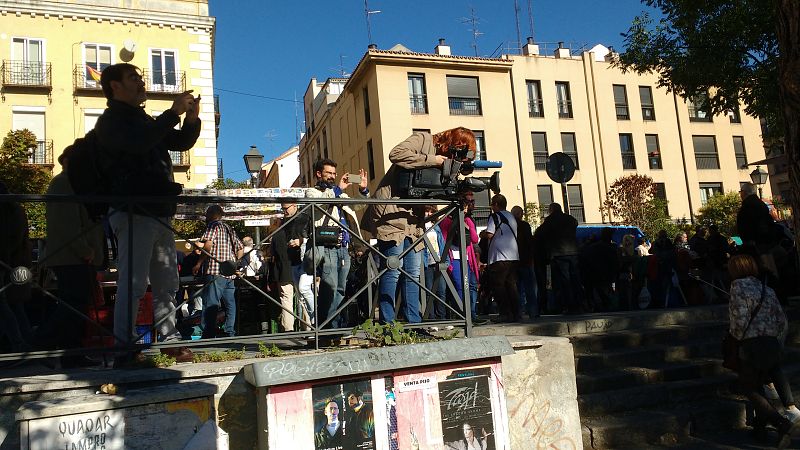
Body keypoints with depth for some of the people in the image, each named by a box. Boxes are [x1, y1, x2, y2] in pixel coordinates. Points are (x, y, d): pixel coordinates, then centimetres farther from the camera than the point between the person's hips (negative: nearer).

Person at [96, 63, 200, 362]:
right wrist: (173, 113, -16)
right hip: (133, 213, -8)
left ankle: (170, 341, 15)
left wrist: (191, 119, 6)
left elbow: (181, 143, 25)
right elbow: (138, 142, -21)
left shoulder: (145, 121, 24)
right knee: (133, 283, -10)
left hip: (160, 212, 8)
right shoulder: (111, 120, -1)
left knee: (167, 283, 9)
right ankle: (124, 347, -5)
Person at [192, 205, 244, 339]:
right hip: (229, 273, 8)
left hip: (214, 272, -8)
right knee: (230, 304, 11)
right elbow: (241, 248, 23)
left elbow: (208, 244, -18)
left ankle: (209, 336, -13)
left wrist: (199, 263, -14)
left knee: (210, 305, -9)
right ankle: (230, 333, 13)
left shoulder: (213, 226, -2)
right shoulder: (229, 228, 22)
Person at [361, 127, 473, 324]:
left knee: (413, 274, 8)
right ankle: (387, 324, -4)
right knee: (393, 270, -9)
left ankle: (414, 322, 13)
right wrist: (429, 160, -18)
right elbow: (396, 154, -22)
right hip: (392, 214, -9)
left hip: (412, 219, 9)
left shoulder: (444, 161, 18)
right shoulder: (423, 139, -5)